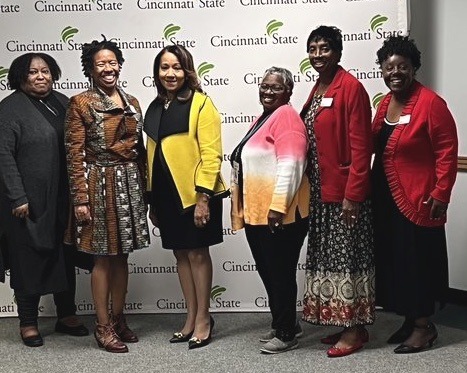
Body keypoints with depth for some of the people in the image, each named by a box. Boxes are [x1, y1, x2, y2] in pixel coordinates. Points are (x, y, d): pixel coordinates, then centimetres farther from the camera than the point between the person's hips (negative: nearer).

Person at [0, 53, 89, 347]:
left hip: (63, 200, 6)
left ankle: (67, 315, 27)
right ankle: (28, 323, 18)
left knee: (65, 256, 13)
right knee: (29, 259, 5)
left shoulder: (62, 102, 11)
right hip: (30, 201, -5)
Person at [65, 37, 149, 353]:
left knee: (122, 255, 12)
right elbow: (75, 154, -9)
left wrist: (143, 189, 11)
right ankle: (103, 327, 12)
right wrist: (81, 198, -13)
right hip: (100, 184, -5)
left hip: (130, 183, 5)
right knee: (103, 257, 1)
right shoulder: (81, 103, -5)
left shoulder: (132, 102, 11)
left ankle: (118, 319, 24)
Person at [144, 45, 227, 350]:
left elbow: (211, 154, -13)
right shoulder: (155, 108, 12)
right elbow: (153, 154, 16)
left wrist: (203, 196, -19)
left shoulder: (201, 103, -8)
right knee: (181, 254, 12)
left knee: (197, 253, 3)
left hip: (195, 193, -6)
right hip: (167, 194, 6)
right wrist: (152, 201, 16)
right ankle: (192, 318, 24)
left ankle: (203, 320, 16)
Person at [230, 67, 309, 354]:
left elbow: (290, 166, -21)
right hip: (256, 213, 9)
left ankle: (287, 333, 13)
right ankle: (283, 324, 30)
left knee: (281, 273, 1)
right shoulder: (263, 119, 18)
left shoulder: (286, 116, -12)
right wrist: (244, 210, 23)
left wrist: (277, 207, -24)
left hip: (279, 214, -9)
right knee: (268, 272, 16)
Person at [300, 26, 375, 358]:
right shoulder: (317, 90, 13)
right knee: (328, 256, 13)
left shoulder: (351, 87, -12)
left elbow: (360, 145, -16)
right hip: (320, 190, 8)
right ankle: (340, 322, 24)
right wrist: (309, 187, 12)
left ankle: (356, 328, 10)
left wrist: (353, 194, -20)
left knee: (348, 256, -1)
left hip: (344, 192, -8)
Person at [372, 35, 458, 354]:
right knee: (394, 259, 13)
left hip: (417, 199, -8)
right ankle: (410, 320, 26)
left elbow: (447, 151, -15)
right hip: (386, 197, 8)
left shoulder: (430, 102, -13)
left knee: (418, 260, 1)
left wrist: (441, 194, -18)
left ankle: (424, 326, 14)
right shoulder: (385, 103, 10)